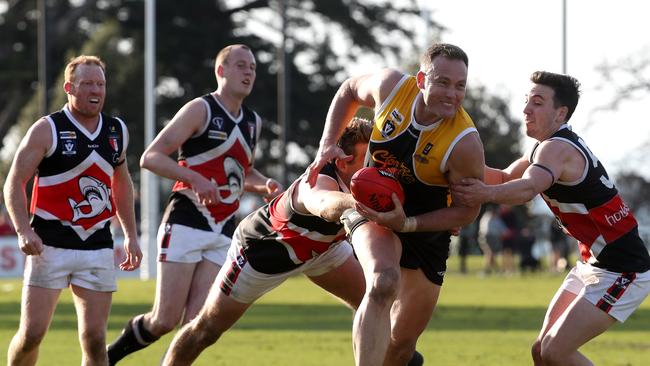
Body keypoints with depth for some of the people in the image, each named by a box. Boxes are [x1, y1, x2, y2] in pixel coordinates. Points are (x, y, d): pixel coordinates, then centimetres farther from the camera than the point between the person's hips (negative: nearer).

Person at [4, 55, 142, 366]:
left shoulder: (117, 131, 11)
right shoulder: (47, 130, -5)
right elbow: (14, 182, -4)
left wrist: (131, 235, 21)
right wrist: (23, 231, -18)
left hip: (97, 247, 4)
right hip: (50, 246, -4)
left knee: (94, 337, -2)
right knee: (32, 332, -7)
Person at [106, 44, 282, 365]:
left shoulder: (253, 122, 16)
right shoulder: (201, 109, -5)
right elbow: (150, 157, -10)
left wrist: (265, 186, 9)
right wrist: (196, 179, -23)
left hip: (223, 233, 6)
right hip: (186, 225, -6)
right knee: (165, 320, -8)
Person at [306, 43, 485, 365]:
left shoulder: (465, 143, -27)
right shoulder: (391, 85, -19)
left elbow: (468, 209, -15)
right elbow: (349, 90, 5)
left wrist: (408, 224, -27)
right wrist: (328, 143, -5)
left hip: (427, 229, 1)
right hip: (372, 209, -1)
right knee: (383, 282, -35)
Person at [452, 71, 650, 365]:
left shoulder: (557, 149, -21)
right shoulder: (548, 147, 11)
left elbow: (528, 188, -41)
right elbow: (508, 178, 20)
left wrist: (487, 194, -60)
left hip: (621, 271, -10)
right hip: (591, 264, 10)